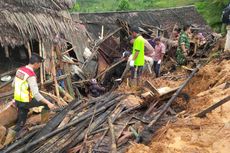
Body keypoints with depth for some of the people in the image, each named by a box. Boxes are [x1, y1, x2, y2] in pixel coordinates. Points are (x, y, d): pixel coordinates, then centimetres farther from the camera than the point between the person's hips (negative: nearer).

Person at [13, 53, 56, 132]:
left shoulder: (20, 70, 2)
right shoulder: (31, 76, -24)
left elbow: (13, 84, 14)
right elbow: (36, 94, -31)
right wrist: (48, 103, -29)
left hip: (17, 101, 8)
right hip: (26, 102, -8)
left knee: (20, 122, 21)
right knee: (46, 101, 5)